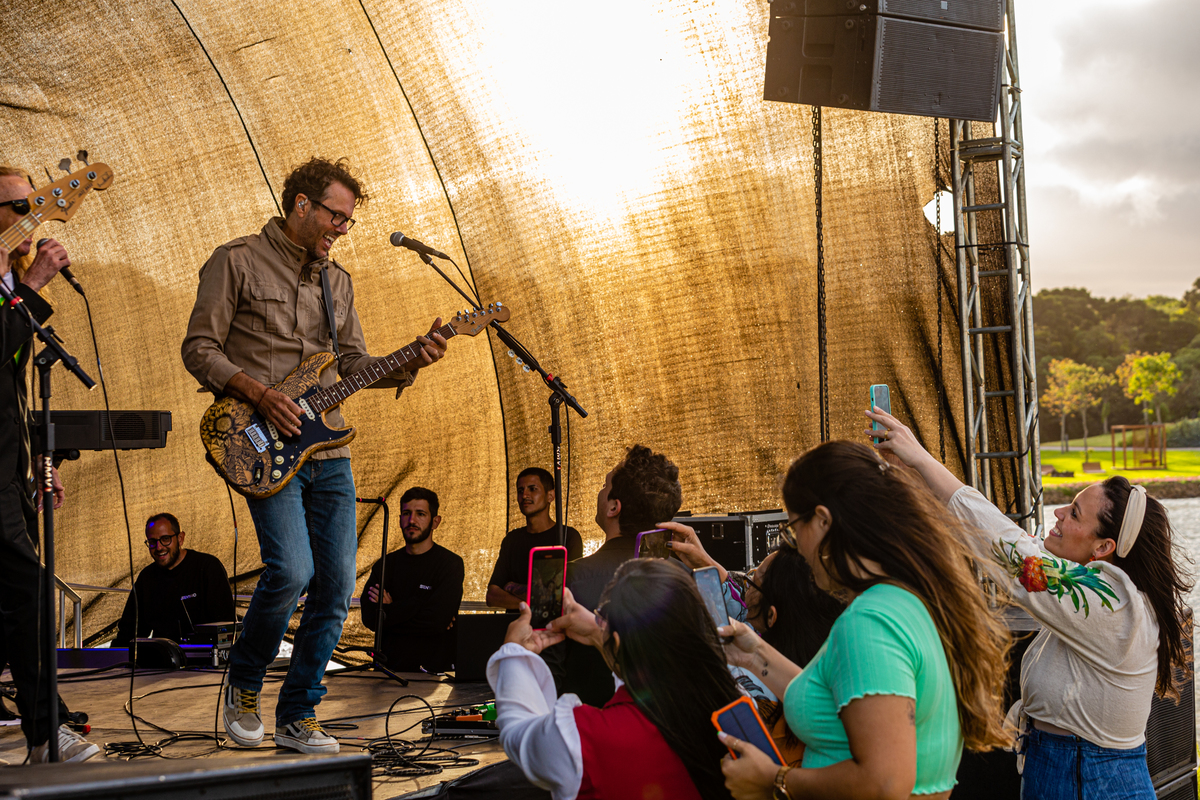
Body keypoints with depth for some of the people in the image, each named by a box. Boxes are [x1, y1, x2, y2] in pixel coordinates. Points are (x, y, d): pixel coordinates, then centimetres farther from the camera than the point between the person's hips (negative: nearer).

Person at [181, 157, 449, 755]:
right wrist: (259, 394, -16)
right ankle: (244, 684, 7)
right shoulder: (238, 262, -1)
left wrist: (408, 365, -1)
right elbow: (199, 348, -3)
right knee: (291, 570, -20)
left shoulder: (336, 280, 17)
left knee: (337, 585, 1)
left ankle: (297, 717, 14)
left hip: (326, 450, 6)